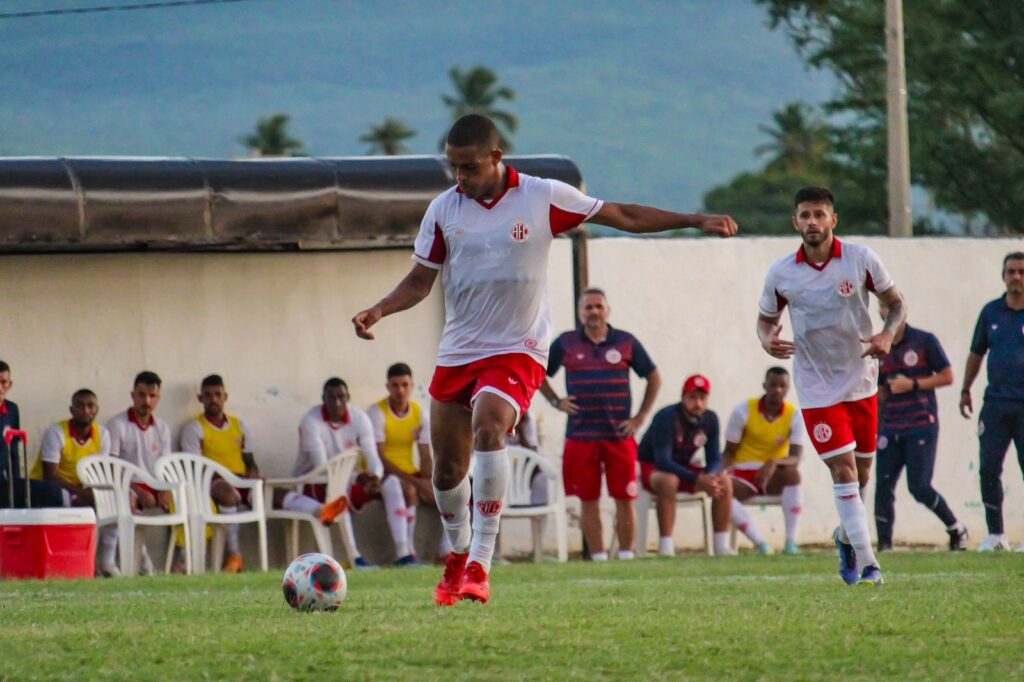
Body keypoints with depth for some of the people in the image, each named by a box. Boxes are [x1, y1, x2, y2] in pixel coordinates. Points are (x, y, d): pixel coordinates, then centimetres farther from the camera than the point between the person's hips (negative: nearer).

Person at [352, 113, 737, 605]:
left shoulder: (543, 198, -7)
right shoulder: (444, 210, 1)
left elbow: (622, 216, 3)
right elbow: (420, 279, 9)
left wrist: (696, 221, 0)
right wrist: (379, 310, -10)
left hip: (517, 350, -4)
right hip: (457, 353, 4)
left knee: (488, 426, -31)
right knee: (447, 471, 5)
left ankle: (479, 565, -30)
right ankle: (458, 556, 35)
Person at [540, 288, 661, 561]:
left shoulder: (626, 342, 5)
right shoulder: (565, 344, 6)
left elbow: (654, 378, 14)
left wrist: (641, 416, 7)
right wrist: (556, 402, 4)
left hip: (620, 435, 0)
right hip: (581, 434, 0)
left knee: (625, 498, -2)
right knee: (589, 500, 1)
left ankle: (626, 556, 5)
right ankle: (598, 557, 7)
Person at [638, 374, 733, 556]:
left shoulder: (710, 419, -5)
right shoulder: (667, 417, -25)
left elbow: (715, 459, -3)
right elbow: (662, 461, -31)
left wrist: (709, 477, -29)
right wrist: (697, 480, -39)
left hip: (683, 468, 6)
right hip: (650, 467, -6)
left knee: (724, 481, -14)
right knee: (669, 480, -39)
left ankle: (722, 546, -11)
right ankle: (665, 548, -37)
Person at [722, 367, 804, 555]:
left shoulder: (794, 415, -5)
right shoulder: (744, 411, -6)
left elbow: (795, 458, -15)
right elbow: (729, 451, -1)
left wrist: (774, 463, -37)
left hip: (774, 476, 0)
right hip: (743, 474, 0)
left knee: (792, 473, -35)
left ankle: (791, 541, -33)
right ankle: (760, 543, -33)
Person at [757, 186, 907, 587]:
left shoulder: (861, 260, -6)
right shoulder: (780, 274, -5)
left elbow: (896, 302, 4)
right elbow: (766, 319, 9)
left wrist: (888, 335, -15)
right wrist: (767, 340, -14)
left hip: (862, 383, 2)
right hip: (817, 390, -2)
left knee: (861, 474, 11)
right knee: (843, 470, -12)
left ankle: (847, 537, 40)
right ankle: (866, 563, -12)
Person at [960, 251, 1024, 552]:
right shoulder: (991, 312, 11)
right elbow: (976, 353, 21)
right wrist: (965, 390, 22)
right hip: (995, 403, 4)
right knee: (989, 468, -1)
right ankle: (996, 534, 8)